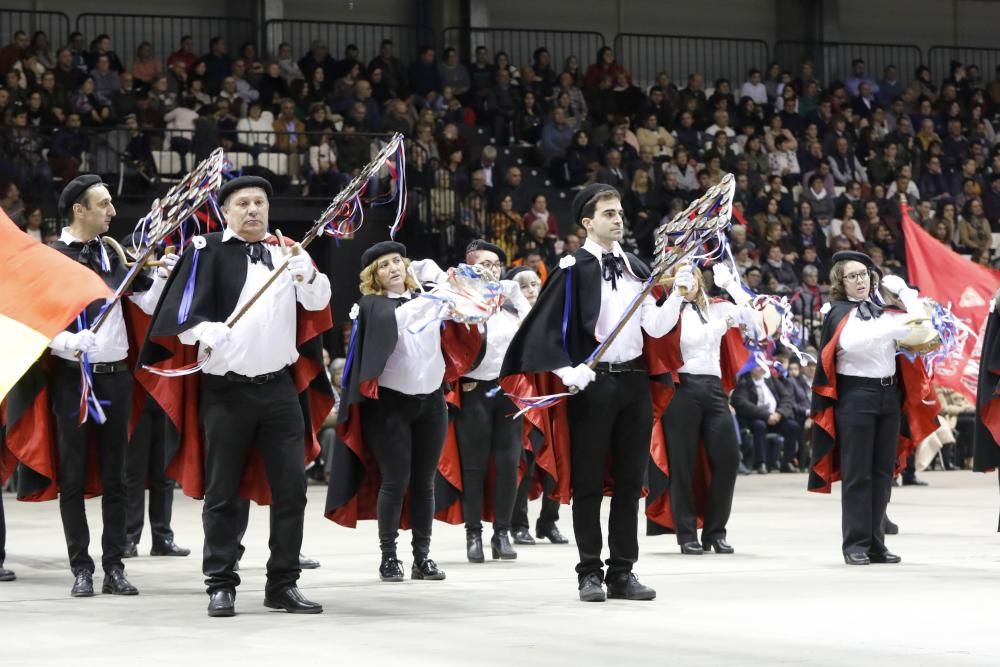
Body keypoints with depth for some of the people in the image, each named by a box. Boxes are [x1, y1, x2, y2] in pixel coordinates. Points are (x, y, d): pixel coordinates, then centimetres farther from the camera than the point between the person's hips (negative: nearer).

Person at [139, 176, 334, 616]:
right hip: (226, 391, -3)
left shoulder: (286, 251, 11)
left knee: (291, 489, 4)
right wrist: (205, 332, -30)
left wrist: (308, 274, -21)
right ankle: (221, 586, 11)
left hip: (280, 388, 3)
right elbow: (185, 308, -9)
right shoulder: (207, 251, 0)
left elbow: (317, 303, 0)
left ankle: (283, 584, 13)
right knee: (223, 493, 3)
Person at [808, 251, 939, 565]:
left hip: (889, 393, 5)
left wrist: (902, 289, 0)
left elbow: (920, 324, 2)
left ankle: (875, 542, 13)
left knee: (883, 471, 7)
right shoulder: (839, 313, -4)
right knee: (857, 473, -2)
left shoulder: (883, 310, 12)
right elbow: (852, 340, -24)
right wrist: (896, 326, -31)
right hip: (856, 395, -5)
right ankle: (855, 545, 2)